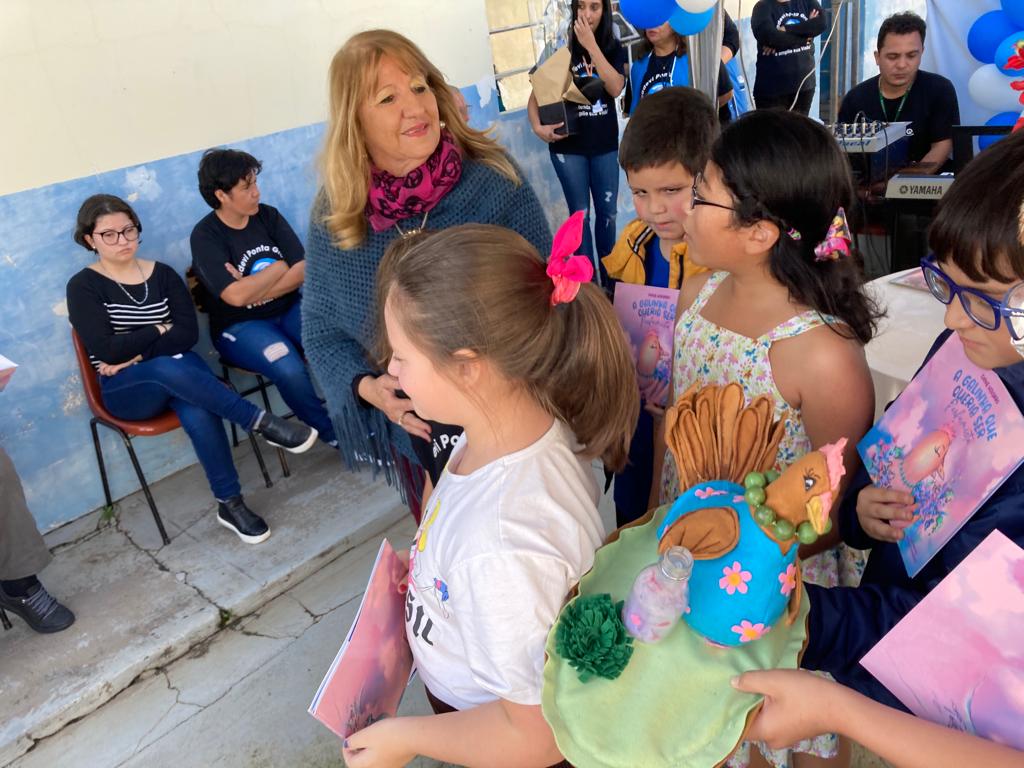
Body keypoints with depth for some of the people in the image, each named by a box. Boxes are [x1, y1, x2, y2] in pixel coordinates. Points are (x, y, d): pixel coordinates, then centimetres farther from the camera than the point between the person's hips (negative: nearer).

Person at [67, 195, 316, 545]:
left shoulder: (162, 274, 8)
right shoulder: (83, 287, 0)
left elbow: (189, 333, -4)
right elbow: (106, 350, -13)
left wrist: (136, 354, -13)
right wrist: (160, 331, -6)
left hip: (179, 370, 2)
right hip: (125, 389, -2)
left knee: (198, 414, -33)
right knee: (167, 367, -38)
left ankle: (231, 503, -23)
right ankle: (262, 422, -32)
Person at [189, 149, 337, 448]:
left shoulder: (268, 215, 4)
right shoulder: (205, 236, -8)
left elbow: (303, 270, -4)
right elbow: (236, 296, -21)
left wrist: (252, 288, -15)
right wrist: (279, 268, -9)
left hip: (288, 310, 4)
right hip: (239, 326, -4)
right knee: (290, 370, -33)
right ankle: (336, 434, -11)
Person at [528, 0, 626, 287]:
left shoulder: (614, 50, 2)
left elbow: (615, 88, -16)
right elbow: (537, 94, -1)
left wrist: (591, 46, -19)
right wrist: (538, 127, -19)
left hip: (605, 145, 2)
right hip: (568, 146, -2)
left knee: (607, 212, 8)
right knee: (580, 214, 4)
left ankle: (608, 275, 23)